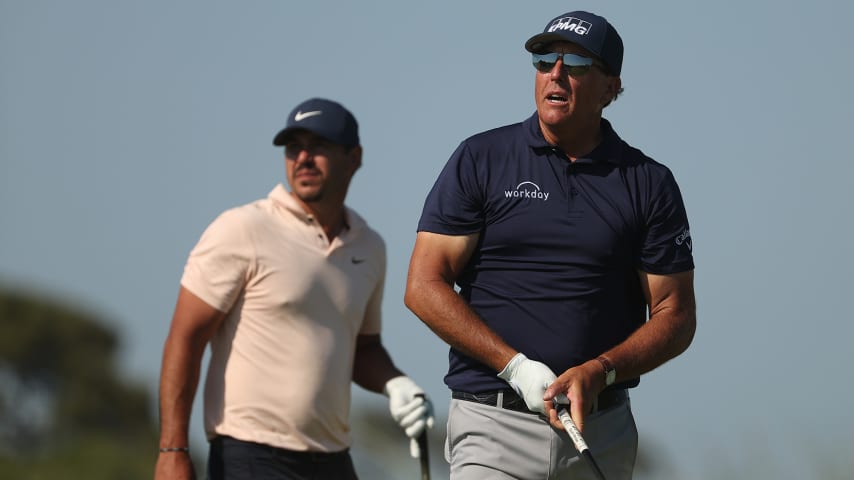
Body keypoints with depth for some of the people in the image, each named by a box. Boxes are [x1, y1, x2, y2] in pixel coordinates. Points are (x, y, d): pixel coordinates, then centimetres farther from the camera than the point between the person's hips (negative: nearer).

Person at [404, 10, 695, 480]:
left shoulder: (650, 183, 7)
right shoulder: (481, 159, 3)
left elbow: (675, 315, 6)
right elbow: (424, 286, -2)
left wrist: (599, 372, -12)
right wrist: (517, 368, -12)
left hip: (601, 433, 2)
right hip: (494, 425, -2)